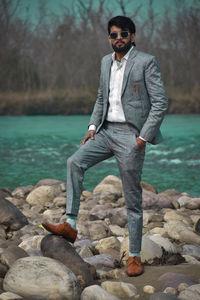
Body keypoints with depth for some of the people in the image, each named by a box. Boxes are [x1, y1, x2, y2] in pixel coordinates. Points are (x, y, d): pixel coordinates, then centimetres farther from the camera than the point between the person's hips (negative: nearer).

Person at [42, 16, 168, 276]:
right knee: (75, 162, -13)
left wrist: (144, 137, -15)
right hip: (106, 130, 6)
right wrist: (93, 126, 7)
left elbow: (160, 103, -11)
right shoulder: (106, 62, 12)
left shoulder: (146, 62, -8)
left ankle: (134, 256, 8)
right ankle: (70, 225, -12)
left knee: (133, 199, -1)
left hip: (130, 135, -6)